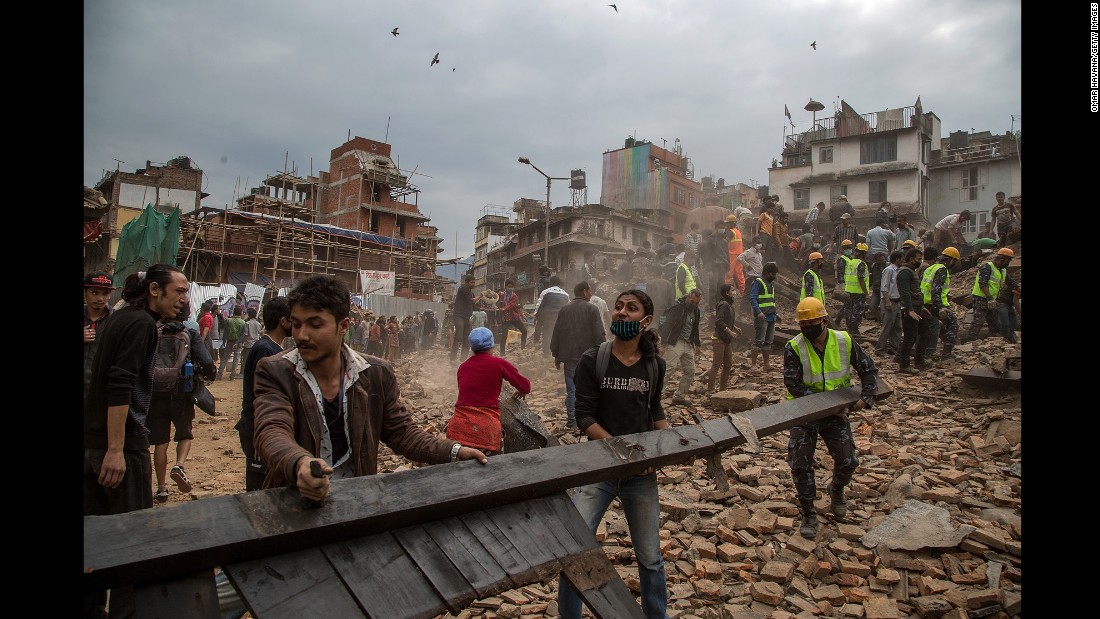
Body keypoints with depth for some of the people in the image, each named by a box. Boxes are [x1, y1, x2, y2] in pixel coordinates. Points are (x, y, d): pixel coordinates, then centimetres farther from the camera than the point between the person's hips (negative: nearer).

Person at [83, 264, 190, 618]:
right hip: (121, 443, -9)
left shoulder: (118, 319, 14)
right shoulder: (141, 323, -14)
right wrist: (116, 450, -25)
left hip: (93, 441, 9)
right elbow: (120, 387, -23)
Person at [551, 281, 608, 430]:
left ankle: (571, 422, 10)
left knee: (571, 390, 8)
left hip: (569, 357, 3)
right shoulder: (592, 309, -6)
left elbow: (556, 334, 9)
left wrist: (556, 356, 16)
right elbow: (599, 335, -10)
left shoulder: (564, 309, 7)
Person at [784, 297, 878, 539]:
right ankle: (808, 514, 11)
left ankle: (836, 491, 34)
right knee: (800, 464, -7)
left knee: (847, 461, -1)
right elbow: (794, 385, -20)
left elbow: (868, 370, 4)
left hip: (837, 413, 2)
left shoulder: (844, 341, -7)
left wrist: (865, 398, -12)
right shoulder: (793, 348, -16)